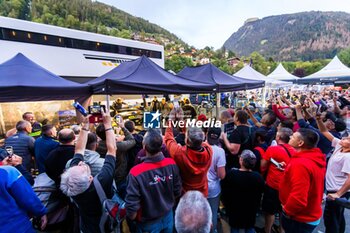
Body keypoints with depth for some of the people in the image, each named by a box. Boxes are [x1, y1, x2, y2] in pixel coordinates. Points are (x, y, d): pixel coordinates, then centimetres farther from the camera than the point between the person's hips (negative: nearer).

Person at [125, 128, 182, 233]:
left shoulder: (136, 172, -33)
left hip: (149, 223, -2)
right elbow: (177, 192, -7)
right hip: (168, 216, 3)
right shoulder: (172, 164, -21)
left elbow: (132, 206, -24)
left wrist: (132, 219, -2)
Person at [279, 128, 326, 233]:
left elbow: (299, 199, -34)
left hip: (299, 220, -8)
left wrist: (286, 210, -16)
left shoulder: (300, 163, -31)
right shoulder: (316, 159, -1)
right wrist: (289, 169, 6)